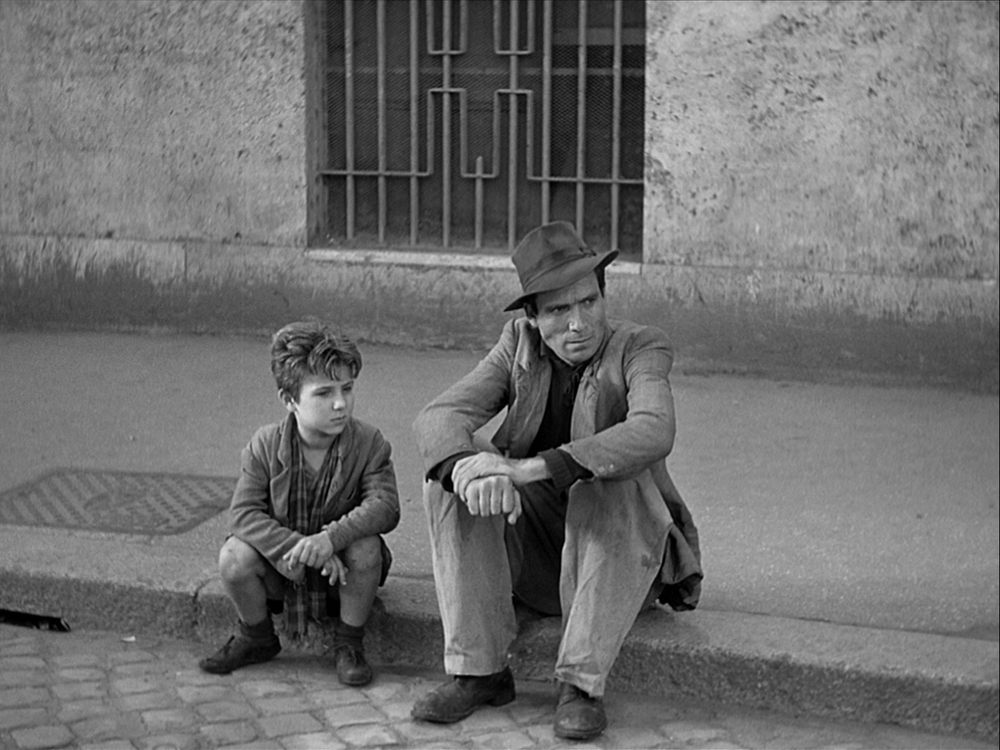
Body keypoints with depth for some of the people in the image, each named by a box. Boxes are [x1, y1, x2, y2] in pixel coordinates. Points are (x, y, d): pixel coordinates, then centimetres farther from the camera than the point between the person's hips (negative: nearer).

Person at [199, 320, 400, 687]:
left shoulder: (369, 443, -14)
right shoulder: (265, 446, -12)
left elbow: (385, 506, -25)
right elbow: (244, 512, -18)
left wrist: (331, 538, -41)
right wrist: (297, 548, -32)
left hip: (340, 568, -1)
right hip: (284, 569, 1)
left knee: (366, 547, -32)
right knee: (234, 557, -25)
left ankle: (349, 643, -6)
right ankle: (256, 637, 7)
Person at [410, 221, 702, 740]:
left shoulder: (640, 348, -12)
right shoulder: (518, 344, 0)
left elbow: (653, 432, -34)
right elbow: (437, 417, -12)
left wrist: (531, 468, -44)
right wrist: (470, 467, -37)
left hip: (621, 559, -3)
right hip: (533, 559, 4)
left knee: (611, 483, -33)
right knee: (448, 481, -18)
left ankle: (582, 682, -29)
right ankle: (478, 671, -17)